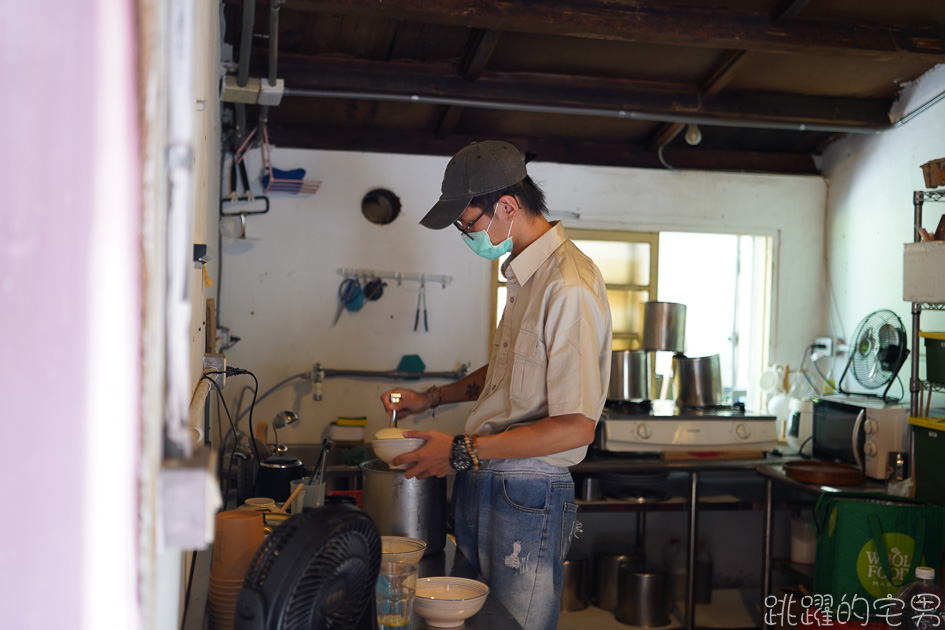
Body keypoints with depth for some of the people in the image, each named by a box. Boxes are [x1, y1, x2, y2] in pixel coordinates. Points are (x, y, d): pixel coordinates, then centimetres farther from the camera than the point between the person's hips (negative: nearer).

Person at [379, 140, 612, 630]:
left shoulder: (569, 288, -21)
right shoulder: (526, 274, 11)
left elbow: (576, 426, -23)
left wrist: (462, 452, -17)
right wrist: (431, 399, 16)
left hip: (527, 498, -9)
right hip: (482, 483, 9)